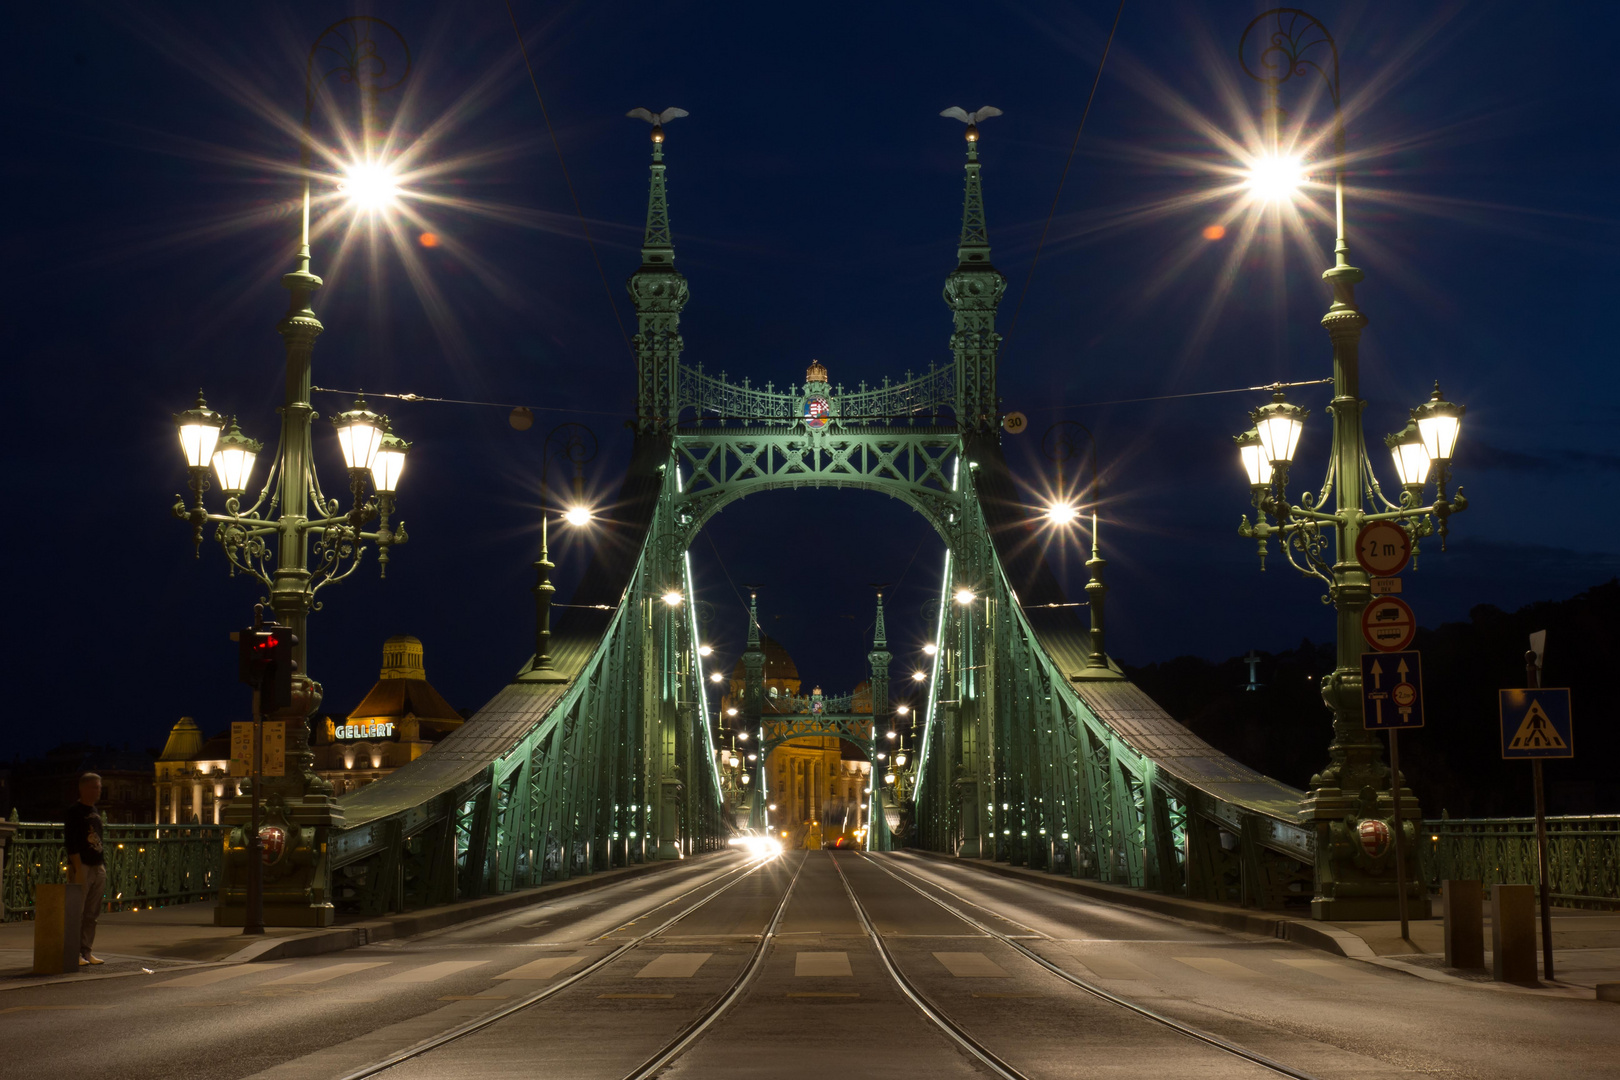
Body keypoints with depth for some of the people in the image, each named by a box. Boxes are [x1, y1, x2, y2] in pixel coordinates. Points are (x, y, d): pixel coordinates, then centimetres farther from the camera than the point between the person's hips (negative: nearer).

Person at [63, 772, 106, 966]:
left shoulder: (95, 812, 17)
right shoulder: (74, 812, -8)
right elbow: (70, 843, -14)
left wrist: (103, 865, 16)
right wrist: (78, 869, -20)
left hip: (97, 868, 8)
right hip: (82, 867, -8)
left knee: (92, 913, 9)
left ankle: (86, 951, 13)